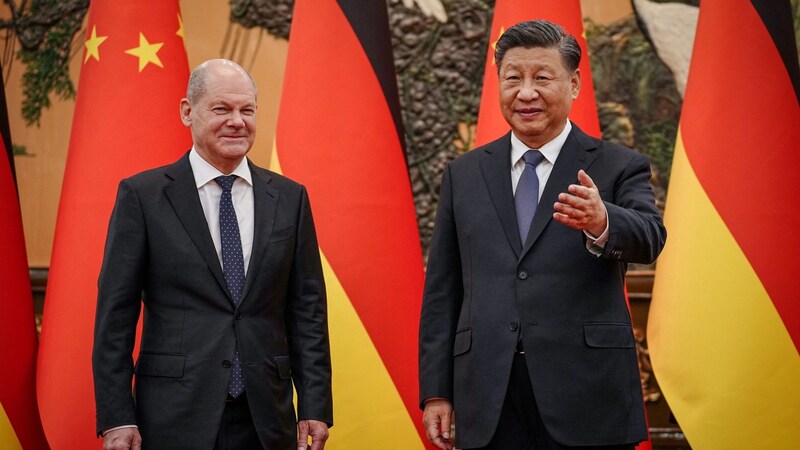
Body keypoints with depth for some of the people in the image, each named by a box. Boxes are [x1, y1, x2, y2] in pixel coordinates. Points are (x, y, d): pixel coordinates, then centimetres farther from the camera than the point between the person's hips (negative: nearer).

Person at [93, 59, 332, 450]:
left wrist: (315, 407, 1)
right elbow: (115, 314, -2)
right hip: (176, 418, -2)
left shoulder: (290, 198, 8)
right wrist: (117, 419, -7)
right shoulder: (142, 195, 0)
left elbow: (308, 311, 8)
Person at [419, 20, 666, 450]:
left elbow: (648, 237, -16)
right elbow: (441, 292, 11)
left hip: (586, 400, -2)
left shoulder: (618, 167, 3)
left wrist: (601, 223, -38)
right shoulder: (463, 175, 11)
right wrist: (436, 391, 5)